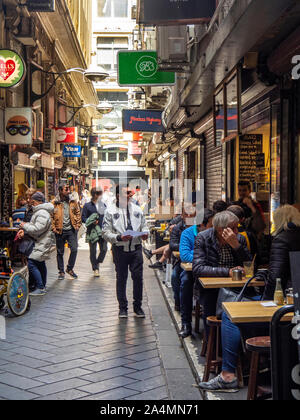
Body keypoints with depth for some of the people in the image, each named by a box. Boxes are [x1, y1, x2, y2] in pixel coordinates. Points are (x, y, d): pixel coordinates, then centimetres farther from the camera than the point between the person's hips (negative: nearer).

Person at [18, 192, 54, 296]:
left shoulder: (42, 214, -19)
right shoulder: (39, 211, 16)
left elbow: (37, 229, -25)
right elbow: (33, 224, 16)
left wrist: (25, 226, -13)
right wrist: (24, 230, -2)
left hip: (41, 244, -11)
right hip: (41, 243, 11)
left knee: (32, 264, -14)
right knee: (40, 264, 18)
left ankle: (40, 288, -12)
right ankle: (43, 286, 28)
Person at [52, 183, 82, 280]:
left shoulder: (73, 202, 5)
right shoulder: (54, 203, -3)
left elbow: (78, 213, 11)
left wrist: (77, 226, 4)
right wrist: (54, 228, -6)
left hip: (71, 230, 2)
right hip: (60, 231, -2)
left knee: (74, 249, -4)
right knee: (60, 252, 7)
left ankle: (70, 269, 16)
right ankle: (61, 271, 20)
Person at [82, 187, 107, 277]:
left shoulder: (103, 205, 11)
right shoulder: (87, 206, 0)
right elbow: (83, 218, -2)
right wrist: (91, 221, -18)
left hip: (102, 231, 3)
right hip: (92, 231, -3)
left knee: (104, 249, -2)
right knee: (93, 251, 4)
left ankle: (98, 262, 25)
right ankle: (95, 268, 17)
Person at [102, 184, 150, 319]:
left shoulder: (137, 209, 10)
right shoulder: (110, 211, -1)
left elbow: (144, 226, 16)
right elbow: (106, 233, -5)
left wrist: (145, 233, -6)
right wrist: (119, 237, -21)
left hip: (136, 248, 2)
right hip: (120, 250, -2)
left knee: (138, 277, 3)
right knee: (121, 279, 8)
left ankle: (137, 306, 19)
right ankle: (123, 307, 21)